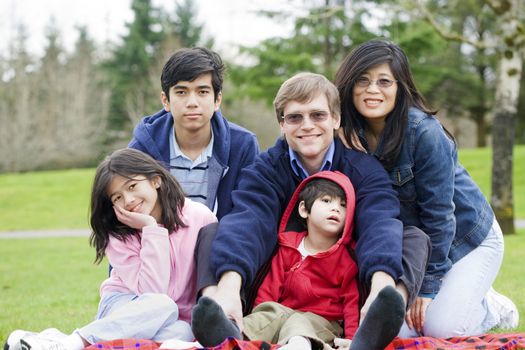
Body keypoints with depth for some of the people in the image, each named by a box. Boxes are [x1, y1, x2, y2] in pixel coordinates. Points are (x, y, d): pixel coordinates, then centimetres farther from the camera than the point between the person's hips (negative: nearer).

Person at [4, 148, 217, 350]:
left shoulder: (200, 218, -10)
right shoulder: (118, 234, -9)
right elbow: (152, 291, -21)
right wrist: (151, 229, -22)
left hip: (180, 319, 1)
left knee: (181, 332, -36)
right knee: (161, 306, -36)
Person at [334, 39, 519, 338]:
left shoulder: (424, 132, -26)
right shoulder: (349, 135, -10)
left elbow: (438, 214, -22)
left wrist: (428, 285, -19)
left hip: (466, 239, -5)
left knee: (440, 328, -20)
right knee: (397, 328, -13)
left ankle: (494, 308, 13)